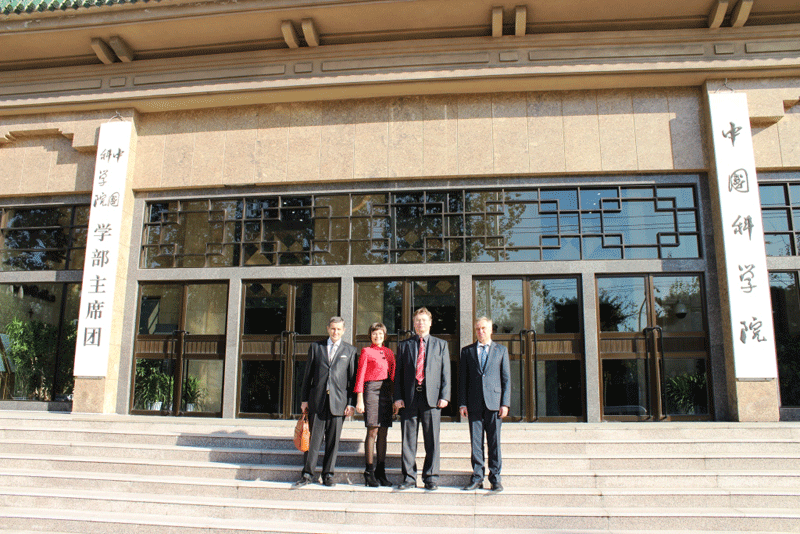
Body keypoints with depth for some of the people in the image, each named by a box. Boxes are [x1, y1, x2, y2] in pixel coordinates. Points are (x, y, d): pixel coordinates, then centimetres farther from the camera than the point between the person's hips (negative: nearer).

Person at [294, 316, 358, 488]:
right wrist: (304, 399, 5)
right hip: (317, 401, 1)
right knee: (314, 438, 2)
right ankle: (308, 473, 13)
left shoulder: (350, 350, 9)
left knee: (333, 440, 4)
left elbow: (353, 378, 5)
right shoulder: (315, 347, 12)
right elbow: (307, 375, 10)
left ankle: (328, 475, 15)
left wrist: (351, 403, -2)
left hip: (338, 402, 0)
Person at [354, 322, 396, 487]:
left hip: (387, 391, 5)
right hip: (372, 389, -5)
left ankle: (381, 472, 11)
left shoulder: (389, 353, 17)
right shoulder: (366, 351, 3)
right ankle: (369, 473, -1)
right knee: (372, 431, -7)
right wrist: (359, 399, -8)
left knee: (383, 432, 5)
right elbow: (360, 375, -1)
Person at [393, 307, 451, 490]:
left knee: (432, 440, 2)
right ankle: (409, 477, 13)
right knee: (408, 440, 4)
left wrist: (444, 396, -4)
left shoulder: (441, 344, 13)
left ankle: (431, 477, 12)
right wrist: (398, 397, -1)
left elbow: (445, 372, 7)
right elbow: (398, 373, 10)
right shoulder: (404, 345, 14)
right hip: (409, 398, 1)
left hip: (432, 397, -1)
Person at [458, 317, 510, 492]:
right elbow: (462, 379, 9)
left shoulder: (501, 350, 10)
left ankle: (495, 478, 10)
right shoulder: (467, 351, 12)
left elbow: (506, 379, 6)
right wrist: (462, 403, 1)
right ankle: (477, 477, 11)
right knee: (476, 441, 3)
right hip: (474, 404, 1)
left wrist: (505, 403, -3)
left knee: (494, 441, 2)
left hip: (494, 403, -1)